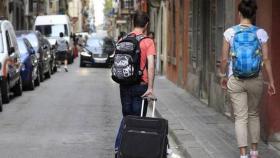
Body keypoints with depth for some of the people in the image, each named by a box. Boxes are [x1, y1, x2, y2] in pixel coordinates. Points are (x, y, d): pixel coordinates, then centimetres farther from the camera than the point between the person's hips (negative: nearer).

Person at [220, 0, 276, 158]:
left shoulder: (230, 32, -5)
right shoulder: (260, 33, -5)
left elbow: (224, 59, -2)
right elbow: (266, 59, -4)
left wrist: (223, 76, 13)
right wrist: (271, 81, 4)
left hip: (235, 80, -1)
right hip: (255, 80, 1)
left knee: (241, 117, 3)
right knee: (254, 115, 18)